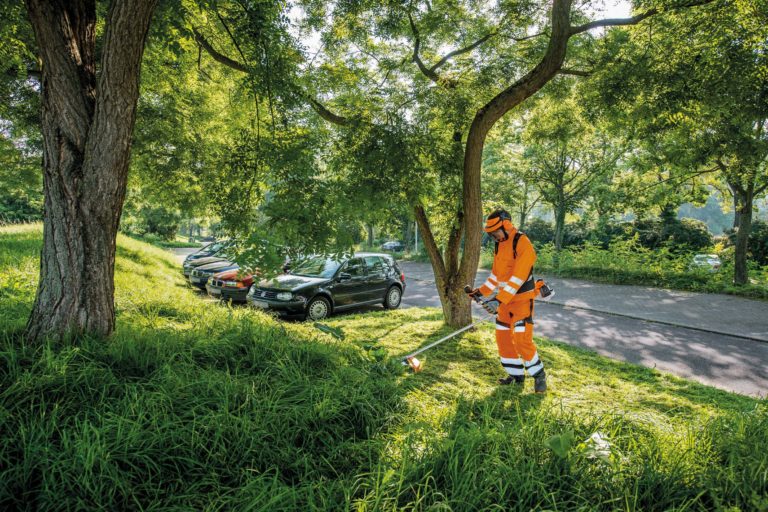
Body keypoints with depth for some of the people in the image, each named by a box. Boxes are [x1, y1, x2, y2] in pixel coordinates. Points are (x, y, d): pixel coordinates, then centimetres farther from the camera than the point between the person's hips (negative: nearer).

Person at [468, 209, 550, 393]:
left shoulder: (522, 244, -18)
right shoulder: (499, 246, 10)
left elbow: (517, 277, -25)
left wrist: (499, 300, -29)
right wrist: (481, 292, 11)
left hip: (522, 298, -8)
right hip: (504, 299, 8)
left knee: (522, 339, -11)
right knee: (503, 337, 8)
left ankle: (539, 375, 9)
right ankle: (516, 375, 22)